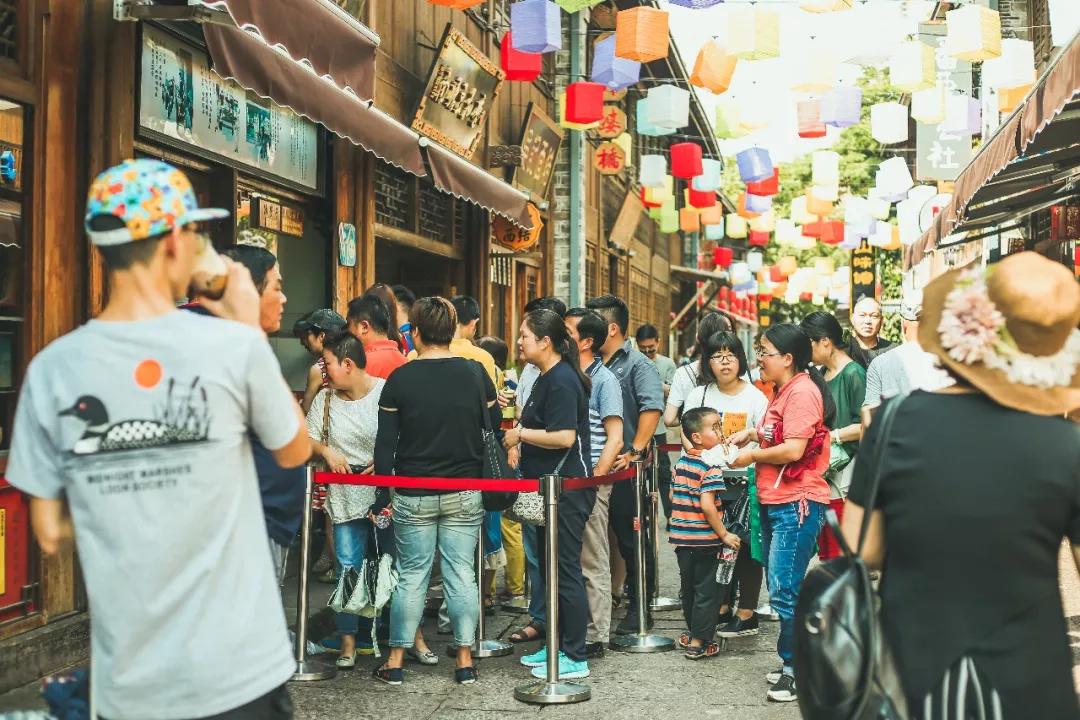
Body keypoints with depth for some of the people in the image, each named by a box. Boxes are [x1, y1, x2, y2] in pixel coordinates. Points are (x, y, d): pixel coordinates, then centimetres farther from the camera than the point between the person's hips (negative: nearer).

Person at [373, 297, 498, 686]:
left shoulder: (400, 379, -7)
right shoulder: (476, 373, -1)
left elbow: (386, 443, -6)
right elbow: (494, 431, 4)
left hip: (414, 495, -1)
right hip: (465, 493, 1)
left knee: (411, 575, 8)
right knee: (462, 573, 7)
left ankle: (395, 661, 15)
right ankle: (465, 660, 13)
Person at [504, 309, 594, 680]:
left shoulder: (562, 381, -17)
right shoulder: (547, 377, 14)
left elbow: (564, 437, -26)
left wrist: (521, 434, -15)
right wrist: (519, 428, 11)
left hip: (566, 490, -11)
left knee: (566, 570, -3)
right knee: (552, 567, 16)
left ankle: (575, 659, 5)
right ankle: (558, 645, 27)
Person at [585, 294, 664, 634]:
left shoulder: (637, 364, -7)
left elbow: (652, 407, -20)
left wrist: (635, 451, -23)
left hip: (624, 470, -7)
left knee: (633, 540, 3)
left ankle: (640, 609, 14)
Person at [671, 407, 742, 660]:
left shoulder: (681, 462, 6)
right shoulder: (711, 466, -18)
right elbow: (707, 506, -23)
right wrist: (724, 535, -15)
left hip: (682, 537, 7)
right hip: (705, 540, -7)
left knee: (689, 589, 20)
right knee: (708, 591, 4)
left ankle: (692, 633, 34)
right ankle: (698, 643, 8)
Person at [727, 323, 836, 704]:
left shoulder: (802, 391, -15)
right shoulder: (783, 390, 17)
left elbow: (793, 450, -21)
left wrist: (752, 455, -9)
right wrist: (753, 434, 11)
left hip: (797, 505, -11)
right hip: (774, 503, 11)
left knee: (784, 592, -8)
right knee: (781, 590, 15)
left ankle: (796, 669, 4)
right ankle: (792, 663, 25)